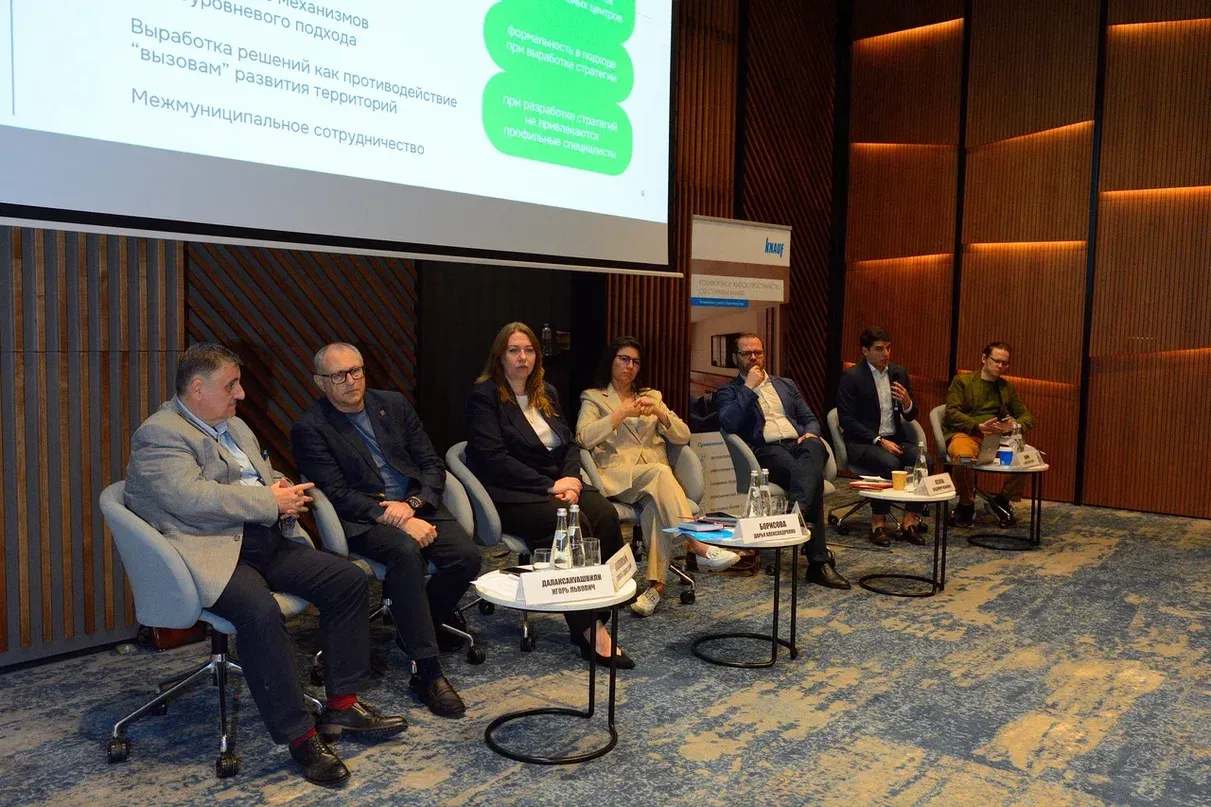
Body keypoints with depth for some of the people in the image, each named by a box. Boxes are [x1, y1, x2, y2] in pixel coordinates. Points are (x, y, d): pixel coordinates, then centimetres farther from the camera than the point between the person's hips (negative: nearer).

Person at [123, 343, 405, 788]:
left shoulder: (233, 425, 21)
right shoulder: (158, 434, -8)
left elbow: (266, 477, 28)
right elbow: (194, 499, -22)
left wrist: (281, 489, 3)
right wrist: (270, 501, -15)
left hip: (269, 541, 9)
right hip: (214, 553, -9)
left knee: (350, 580, -5)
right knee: (260, 611, -35)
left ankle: (342, 704, 5)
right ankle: (301, 736, -21)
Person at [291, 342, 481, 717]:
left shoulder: (394, 404, 13)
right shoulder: (310, 429, 0)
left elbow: (433, 465, 10)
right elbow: (337, 494, -9)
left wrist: (412, 504, -10)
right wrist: (395, 519, -21)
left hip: (417, 507, 5)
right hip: (363, 519, -4)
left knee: (466, 556, -21)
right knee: (405, 552, -36)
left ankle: (421, 623, 9)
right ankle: (427, 672, -29)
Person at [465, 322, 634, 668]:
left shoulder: (546, 393, 20)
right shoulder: (484, 396, -2)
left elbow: (570, 444, 16)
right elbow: (494, 458, -13)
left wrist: (571, 480, -6)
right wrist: (550, 485, -17)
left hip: (557, 486, 6)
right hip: (512, 496, -6)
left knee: (605, 513, -24)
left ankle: (601, 613, -22)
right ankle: (588, 628, -23)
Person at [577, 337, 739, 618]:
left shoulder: (651, 396, 26)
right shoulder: (593, 397, 15)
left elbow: (683, 436, 14)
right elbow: (584, 438, -5)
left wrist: (659, 412, -3)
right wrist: (621, 414, -10)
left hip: (655, 475, 3)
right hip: (616, 475, -3)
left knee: (657, 503, -35)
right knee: (660, 473, -35)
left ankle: (656, 583, -39)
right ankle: (697, 544, -44)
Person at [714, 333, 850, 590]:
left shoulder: (786, 385, 29)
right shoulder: (727, 392, 14)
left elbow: (810, 419, 25)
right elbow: (729, 424, -7)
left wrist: (810, 433, 0)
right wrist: (749, 388, -5)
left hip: (798, 444, 4)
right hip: (765, 451, -4)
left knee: (814, 447, -37)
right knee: (812, 477, -34)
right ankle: (819, 561, -39)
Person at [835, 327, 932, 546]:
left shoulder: (899, 373, 10)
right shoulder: (852, 377, -6)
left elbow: (910, 417, 14)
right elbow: (846, 420, -12)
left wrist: (907, 402, -11)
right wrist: (878, 441, -18)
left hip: (895, 439, 5)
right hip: (863, 442, -5)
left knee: (925, 460, -21)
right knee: (889, 463, -33)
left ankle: (910, 522, -12)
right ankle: (878, 524, -17)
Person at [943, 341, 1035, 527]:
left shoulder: (1007, 387, 21)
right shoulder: (962, 380, 8)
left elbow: (1027, 416, 18)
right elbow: (952, 413, -5)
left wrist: (1014, 426, -8)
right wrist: (979, 426, -20)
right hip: (964, 433, -4)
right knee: (964, 456, -39)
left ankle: (1002, 501, -1)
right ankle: (966, 505, -10)